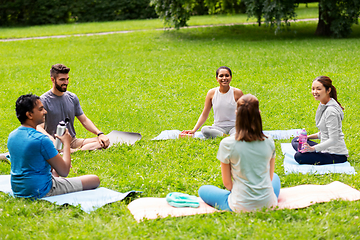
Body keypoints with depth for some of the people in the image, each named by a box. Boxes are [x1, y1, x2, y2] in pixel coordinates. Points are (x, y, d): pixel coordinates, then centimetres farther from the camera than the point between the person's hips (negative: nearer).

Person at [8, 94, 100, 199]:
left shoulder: (12, 136, 2)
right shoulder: (41, 140, -24)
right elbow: (64, 171, -17)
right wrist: (66, 143, -4)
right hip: (40, 192, -9)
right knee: (95, 180, -5)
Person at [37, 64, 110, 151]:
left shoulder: (73, 98, 11)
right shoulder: (43, 100, -7)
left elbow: (84, 120, 15)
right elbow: (39, 127, -17)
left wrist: (100, 133, -3)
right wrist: (52, 140, -38)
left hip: (73, 141, 5)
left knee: (105, 141, -18)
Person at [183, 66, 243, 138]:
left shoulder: (237, 93, -2)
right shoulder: (212, 93, 3)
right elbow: (204, 115, 6)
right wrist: (193, 130, -2)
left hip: (233, 127, -3)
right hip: (217, 127, 3)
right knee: (204, 130, -34)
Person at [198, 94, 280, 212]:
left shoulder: (227, 144, -17)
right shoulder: (269, 142, -9)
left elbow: (227, 182, -7)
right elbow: (270, 177, 4)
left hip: (241, 206, -3)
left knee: (202, 190, 19)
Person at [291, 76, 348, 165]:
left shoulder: (331, 111, -23)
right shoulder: (323, 105, 8)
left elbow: (333, 140, -24)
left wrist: (312, 148, -29)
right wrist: (308, 137, 12)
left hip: (337, 155, -10)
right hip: (327, 149, 10)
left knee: (299, 156, -24)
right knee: (295, 141, 14)